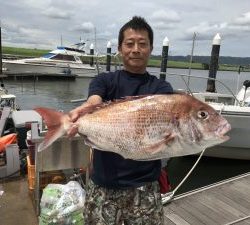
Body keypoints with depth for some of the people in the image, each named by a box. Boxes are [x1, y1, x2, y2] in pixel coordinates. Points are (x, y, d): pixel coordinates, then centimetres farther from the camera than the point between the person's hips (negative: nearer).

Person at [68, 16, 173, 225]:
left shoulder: (161, 87, 3)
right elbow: (93, 103, -19)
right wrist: (82, 111, -42)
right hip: (103, 184, 0)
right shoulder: (104, 80, 3)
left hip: (144, 185, 0)